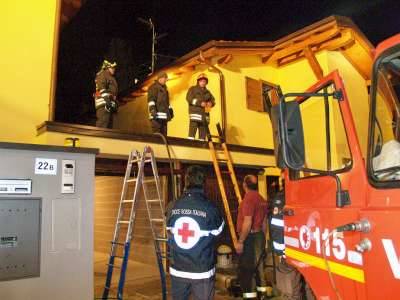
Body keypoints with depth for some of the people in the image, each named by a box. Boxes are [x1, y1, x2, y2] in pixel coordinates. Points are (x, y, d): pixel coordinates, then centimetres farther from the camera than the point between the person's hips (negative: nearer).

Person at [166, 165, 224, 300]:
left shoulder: (173, 207, -5)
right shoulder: (209, 208, -17)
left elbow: (170, 231, 6)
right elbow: (218, 232, -2)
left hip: (177, 269, 4)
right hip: (202, 270, -3)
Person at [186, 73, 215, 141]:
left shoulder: (207, 92, 23)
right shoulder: (193, 89, 7)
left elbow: (213, 100, 22)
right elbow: (189, 98, -7)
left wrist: (211, 103, -4)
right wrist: (200, 103, -14)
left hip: (205, 114, 6)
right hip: (195, 113, -6)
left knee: (203, 132, 4)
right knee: (192, 131, -14)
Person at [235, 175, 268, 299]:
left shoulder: (249, 198, -17)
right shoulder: (261, 199, 11)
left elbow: (247, 222, -22)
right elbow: (264, 222, 15)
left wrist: (240, 241, -19)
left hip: (250, 237, -9)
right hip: (259, 236, 9)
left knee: (245, 270, -3)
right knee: (258, 266, 18)